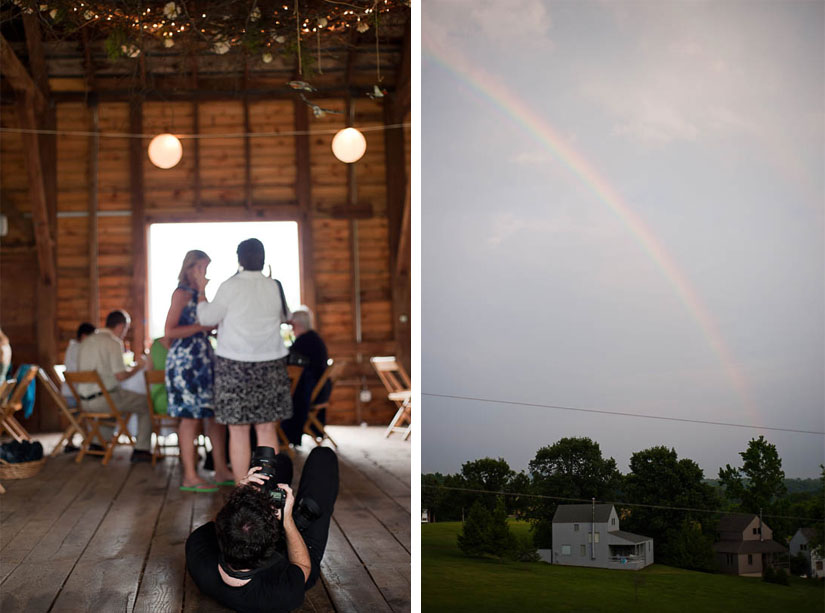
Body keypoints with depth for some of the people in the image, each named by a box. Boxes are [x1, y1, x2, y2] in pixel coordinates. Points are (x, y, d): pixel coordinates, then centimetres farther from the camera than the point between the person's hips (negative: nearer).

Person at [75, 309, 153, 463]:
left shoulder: (86, 341, 13)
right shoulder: (113, 342, -13)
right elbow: (120, 375, -18)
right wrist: (139, 366, -1)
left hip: (84, 401, 9)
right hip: (103, 398, -9)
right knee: (146, 404, 3)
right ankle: (141, 449, 0)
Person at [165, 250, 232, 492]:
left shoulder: (199, 293, 17)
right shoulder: (181, 293, -8)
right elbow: (170, 331, -16)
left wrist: (215, 325, 12)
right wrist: (202, 326, -17)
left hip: (204, 358, 9)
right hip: (185, 360, -9)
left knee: (216, 413, 8)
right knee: (190, 417, -5)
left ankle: (221, 470, 14)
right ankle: (190, 477, 0)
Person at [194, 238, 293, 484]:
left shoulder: (230, 286, -8)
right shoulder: (275, 287, 2)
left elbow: (206, 317, 2)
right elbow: (285, 316, 19)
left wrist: (201, 289, 15)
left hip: (235, 364, -3)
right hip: (270, 362, 3)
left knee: (238, 431, 1)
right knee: (267, 429, 7)